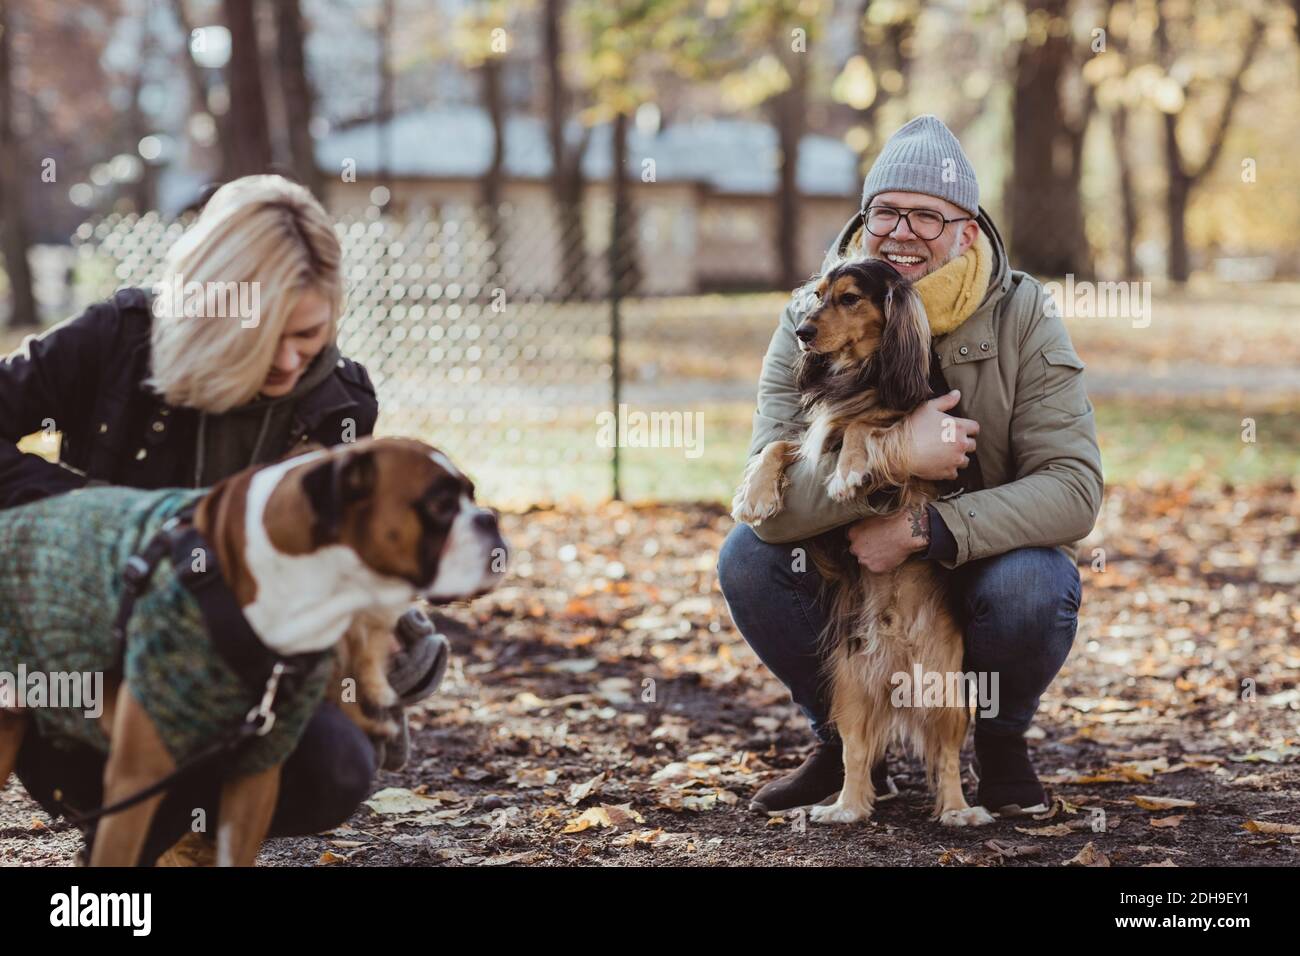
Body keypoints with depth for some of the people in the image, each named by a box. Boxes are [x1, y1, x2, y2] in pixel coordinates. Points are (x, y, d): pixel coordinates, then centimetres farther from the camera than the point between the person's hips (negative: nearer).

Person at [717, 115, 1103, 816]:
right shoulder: (810, 324, -12)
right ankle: (845, 741, 2)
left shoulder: (1021, 317, -13)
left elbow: (1073, 488, -23)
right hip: (857, 574, 2)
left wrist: (926, 530, -34)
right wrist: (896, 455, -37)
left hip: (984, 561, -1)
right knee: (749, 558, -24)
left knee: (1031, 586, -34)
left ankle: (1002, 740, 0)